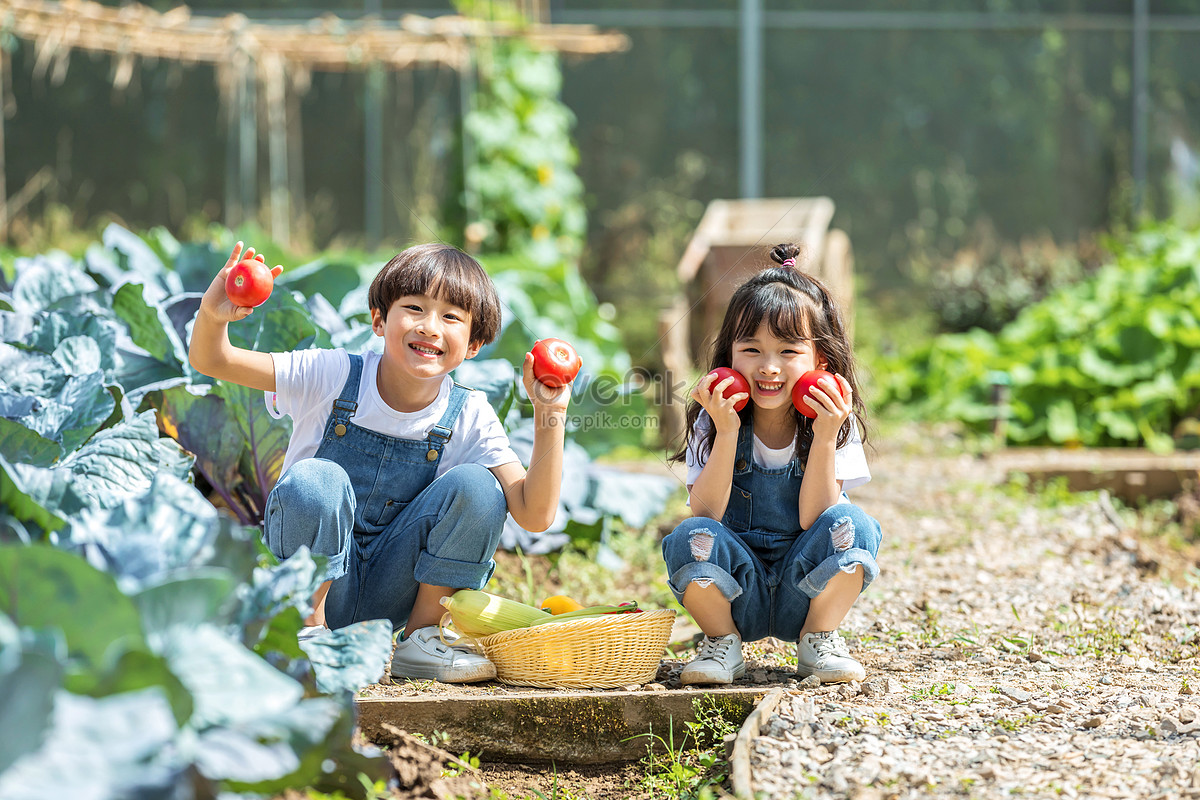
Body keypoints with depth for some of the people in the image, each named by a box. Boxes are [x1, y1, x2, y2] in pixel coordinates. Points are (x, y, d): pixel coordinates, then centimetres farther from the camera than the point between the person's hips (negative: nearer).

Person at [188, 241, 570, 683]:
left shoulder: (469, 418, -5)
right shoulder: (332, 377, -10)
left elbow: (535, 514, -14)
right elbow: (211, 361, -14)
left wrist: (550, 414, -22)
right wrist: (212, 315, -37)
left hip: (389, 597, 2)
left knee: (475, 485, -20)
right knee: (316, 479, -32)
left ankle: (420, 638, -5)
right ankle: (309, 629, -12)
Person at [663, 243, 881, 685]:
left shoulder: (836, 425, -6)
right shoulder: (711, 424, -6)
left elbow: (813, 520, -16)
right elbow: (705, 514, -18)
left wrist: (824, 438, -26)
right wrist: (727, 433, -26)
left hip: (804, 595, 0)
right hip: (736, 594, 0)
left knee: (850, 524, -27)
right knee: (691, 537, -30)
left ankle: (818, 639, -4)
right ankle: (722, 642, -3)